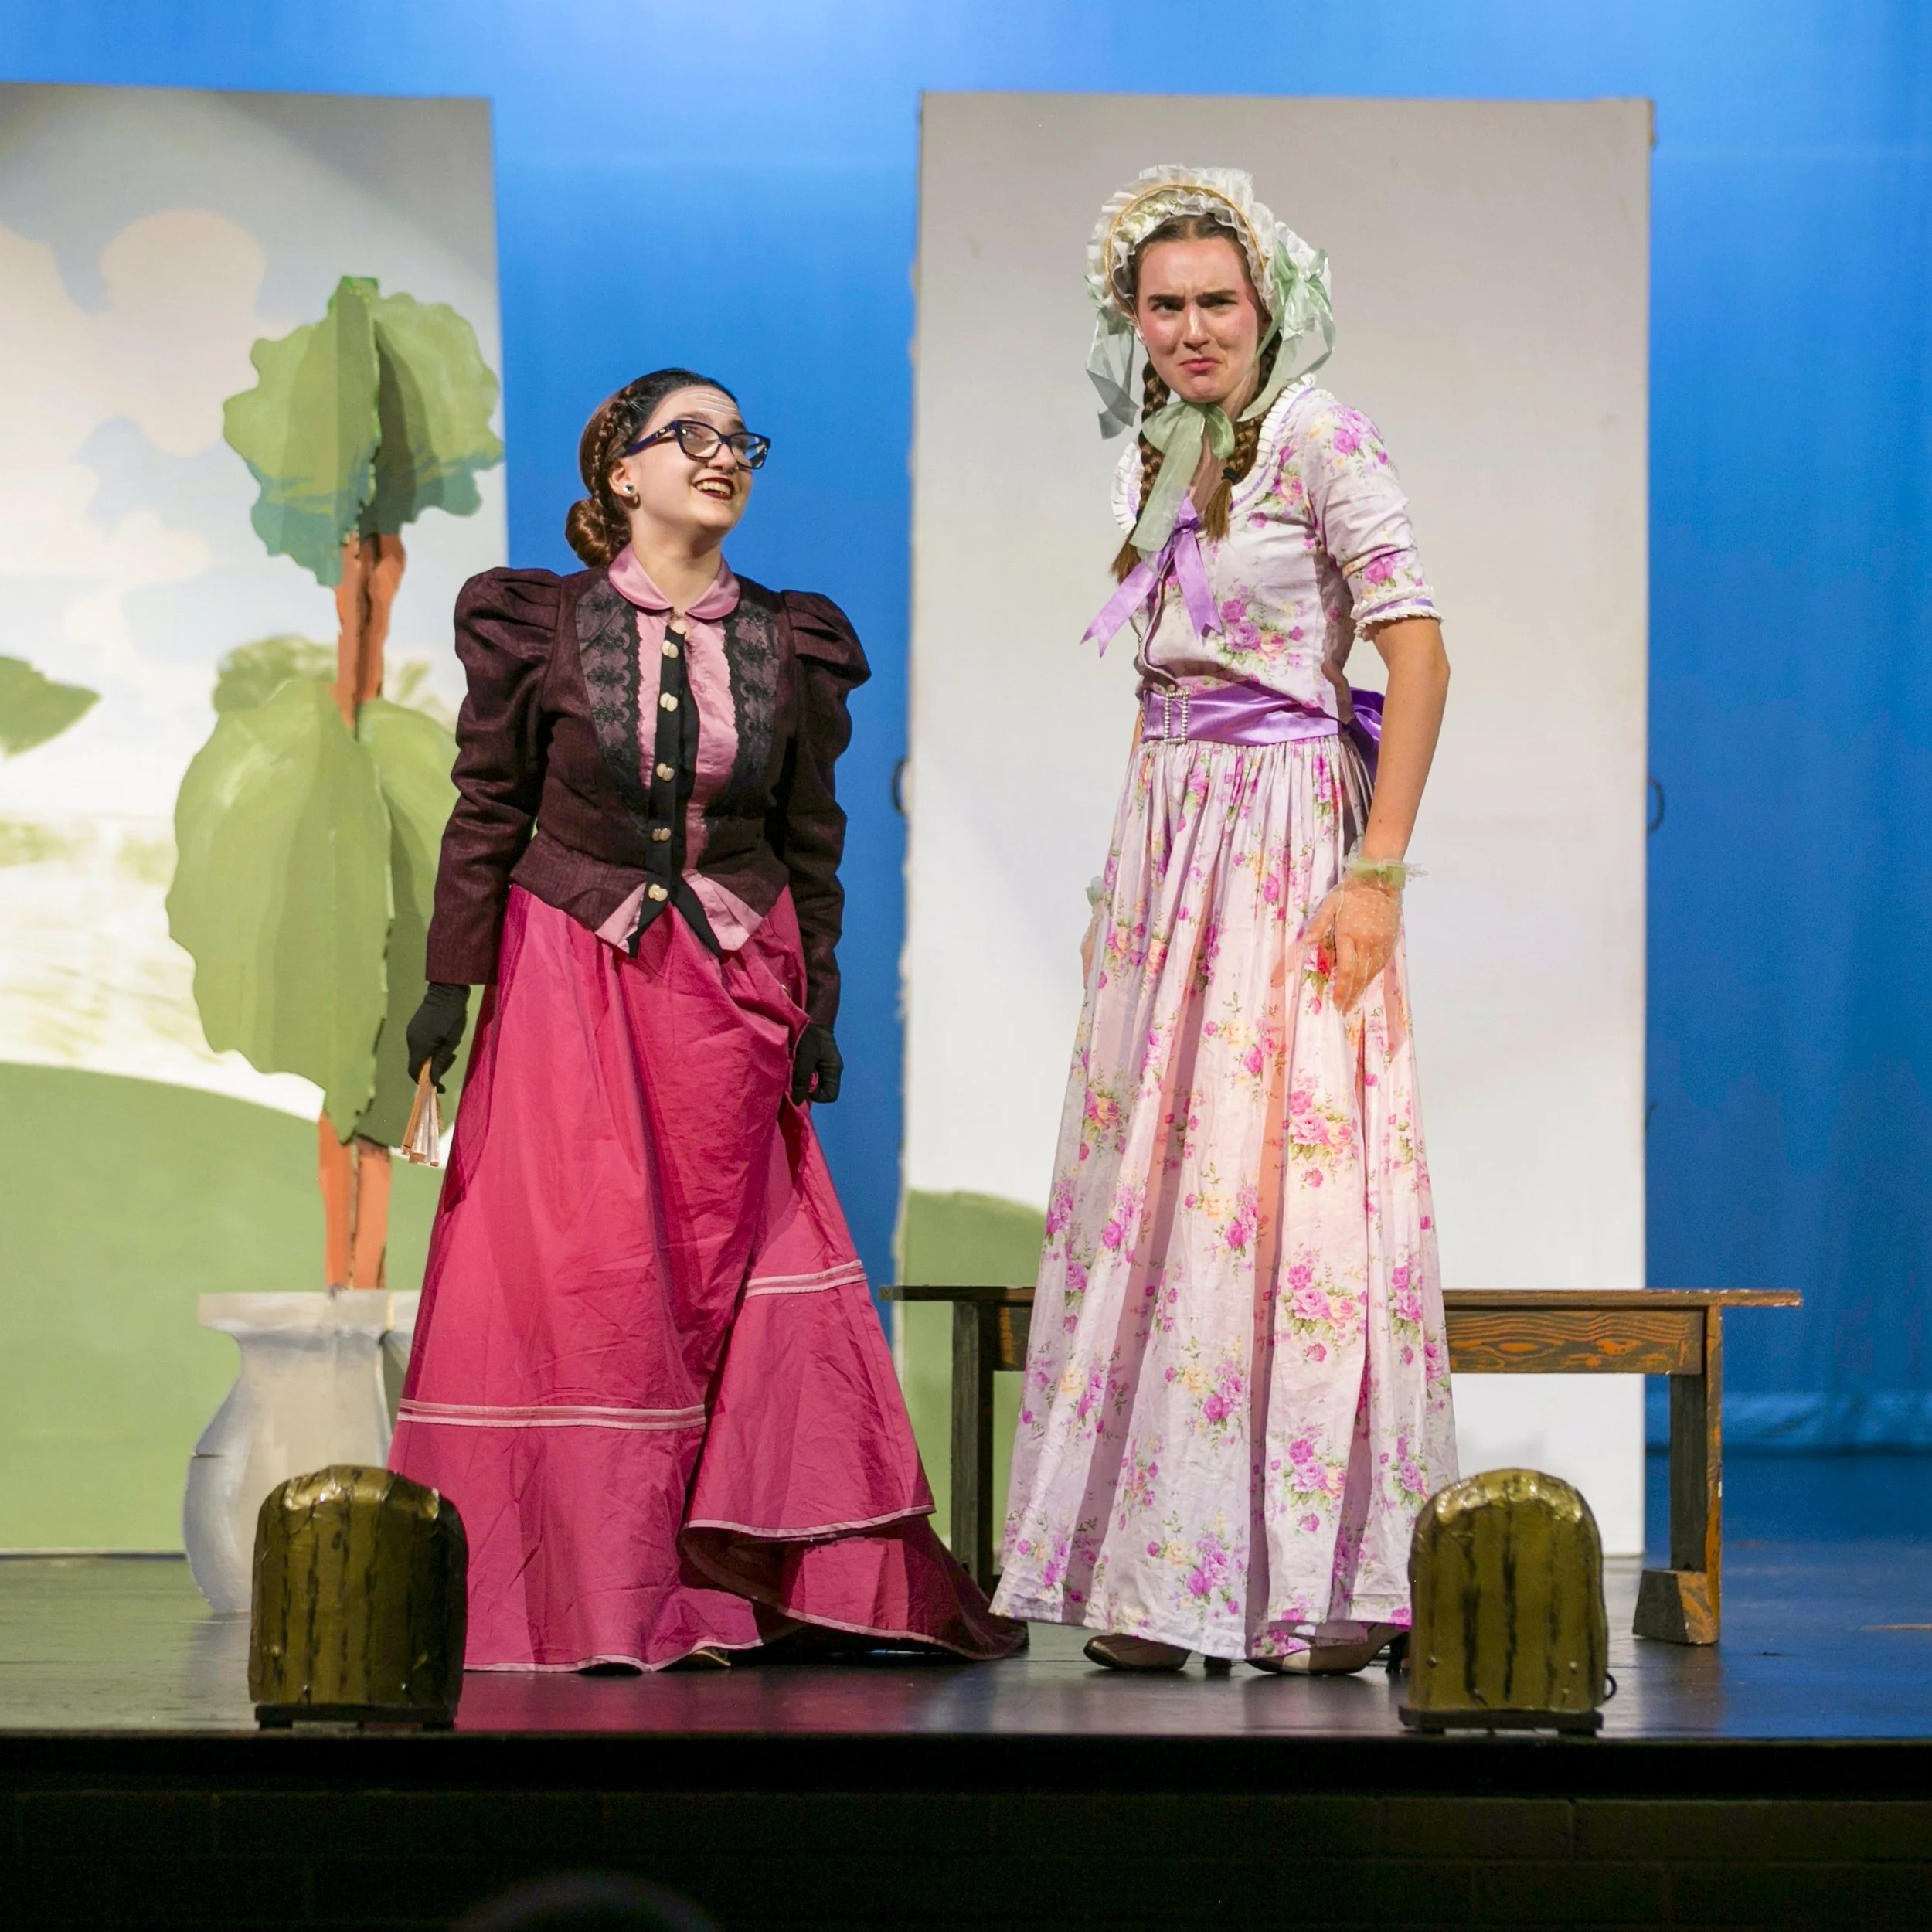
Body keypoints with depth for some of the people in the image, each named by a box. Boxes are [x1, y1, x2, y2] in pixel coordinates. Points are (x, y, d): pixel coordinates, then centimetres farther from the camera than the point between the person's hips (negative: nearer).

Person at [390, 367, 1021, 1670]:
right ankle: (586, 1596, 2)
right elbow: (488, 811, 2)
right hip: (571, 974, -2)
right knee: (582, 1267, -4)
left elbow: (812, 840, 10)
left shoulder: (793, 648, 5)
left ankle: (723, 1586, 4)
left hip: (730, 986, 2)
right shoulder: (539, 626, -1)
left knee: (723, 1265, -1)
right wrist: (451, 980, -2)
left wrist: (818, 1010, 7)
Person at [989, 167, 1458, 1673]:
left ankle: (1323, 1574, -3)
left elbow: (1417, 653, -13)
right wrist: (1126, 871, 18)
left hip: (1291, 840, -7)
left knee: (1288, 1173, -9)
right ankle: (1165, 1575, 7)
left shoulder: (1322, 444, -8)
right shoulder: (1156, 465, 14)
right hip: (1166, 838, 7)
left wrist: (1378, 869, -18)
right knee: (1154, 1178, 4)